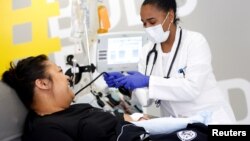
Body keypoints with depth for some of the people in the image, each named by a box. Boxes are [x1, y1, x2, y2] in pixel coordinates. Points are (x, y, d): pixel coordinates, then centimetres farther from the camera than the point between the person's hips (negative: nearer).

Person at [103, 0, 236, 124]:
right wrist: (125, 82, -18)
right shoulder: (147, 51, 3)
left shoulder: (195, 41, -9)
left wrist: (148, 81, -26)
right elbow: (145, 98, 0)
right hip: (175, 124, 5)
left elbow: (192, 88, -22)